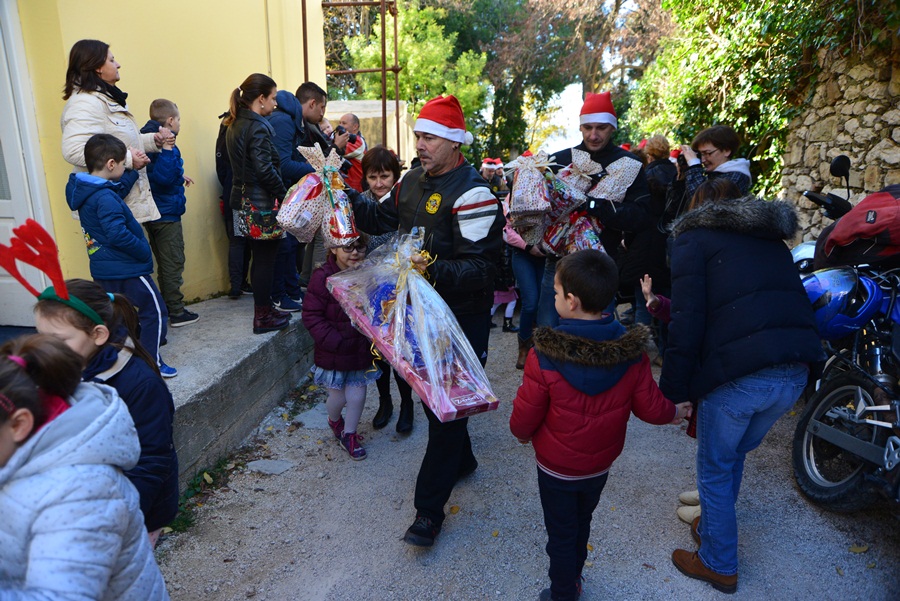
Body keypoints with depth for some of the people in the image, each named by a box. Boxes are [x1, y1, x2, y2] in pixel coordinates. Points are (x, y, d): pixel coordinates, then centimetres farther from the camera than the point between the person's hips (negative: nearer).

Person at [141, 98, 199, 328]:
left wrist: (179, 176, 36)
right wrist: (167, 148, -34)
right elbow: (164, 177, -30)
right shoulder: (165, 144, -19)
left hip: (153, 213, 10)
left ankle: (168, 308, 25)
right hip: (167, 213, -10)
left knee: (165, 264, 16)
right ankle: (176, 312, 4)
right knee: (173, 264, -2)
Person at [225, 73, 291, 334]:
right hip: (262, 203, -9)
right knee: (265, 259, -1)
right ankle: (263, 317, 7)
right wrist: (285, 195, -13)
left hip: (243, 200, 9)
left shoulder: (234, 125, 14)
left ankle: (264, 309, 25)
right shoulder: (257, 127, -15)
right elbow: (265, 169, -21)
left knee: (260, 257, 16)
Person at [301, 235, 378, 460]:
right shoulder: (323, 277, -19)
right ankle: (334, 421, 47)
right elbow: (311, 315, -15)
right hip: (334, 353, -3)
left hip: (361, 349, 3)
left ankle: (349, 434, 35)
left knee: (357, 396, 8)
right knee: (338, 397, 11)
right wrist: (335, 341, -20)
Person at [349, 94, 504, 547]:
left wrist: (434, 271, -40)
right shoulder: (413, 181, 8)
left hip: (461, 318, -9)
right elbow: (383, 218, 21)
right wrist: (346, 197, 8)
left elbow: (482, 268, -25)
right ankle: (462, 459, 48)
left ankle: (429, 509, 11)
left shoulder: (471, 193, -20)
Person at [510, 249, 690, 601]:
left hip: (556, 468, -4)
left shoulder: (545, 357, -31)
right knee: (581, 525, 29)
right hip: (601, 465, 5)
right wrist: (673, 413, 12)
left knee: (561, 534, 18)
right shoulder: (631, 352, -20)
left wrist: (522, 434, 2)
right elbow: (650, 407, -11)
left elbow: (525, 416, -21)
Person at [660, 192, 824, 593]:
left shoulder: (692, 239, 7)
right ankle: (713, 525, 46)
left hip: (738, 373, -6)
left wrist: (674, 392, -4)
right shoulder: (771, 240, 27)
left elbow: (687, 323, -7)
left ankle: (719, 566, 30)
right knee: (734, 455, 27)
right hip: (796, 373, 6)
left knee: (715, 468, 14)